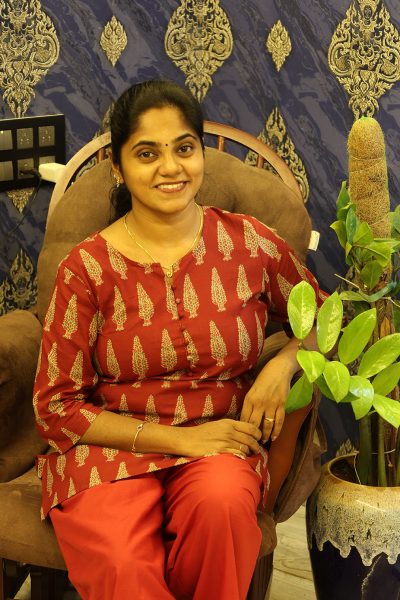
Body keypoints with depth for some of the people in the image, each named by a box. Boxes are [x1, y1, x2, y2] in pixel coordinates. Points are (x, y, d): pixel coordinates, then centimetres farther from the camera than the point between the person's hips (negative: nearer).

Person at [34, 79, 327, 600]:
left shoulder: (249, 242, 1)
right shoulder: (87, 268, -5)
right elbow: (56, 407, -3)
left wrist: (283, 365, -8)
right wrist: (179, 438, -12)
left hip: (221, 447, 2)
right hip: (111, 450, -2)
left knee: (221, 499, -34)